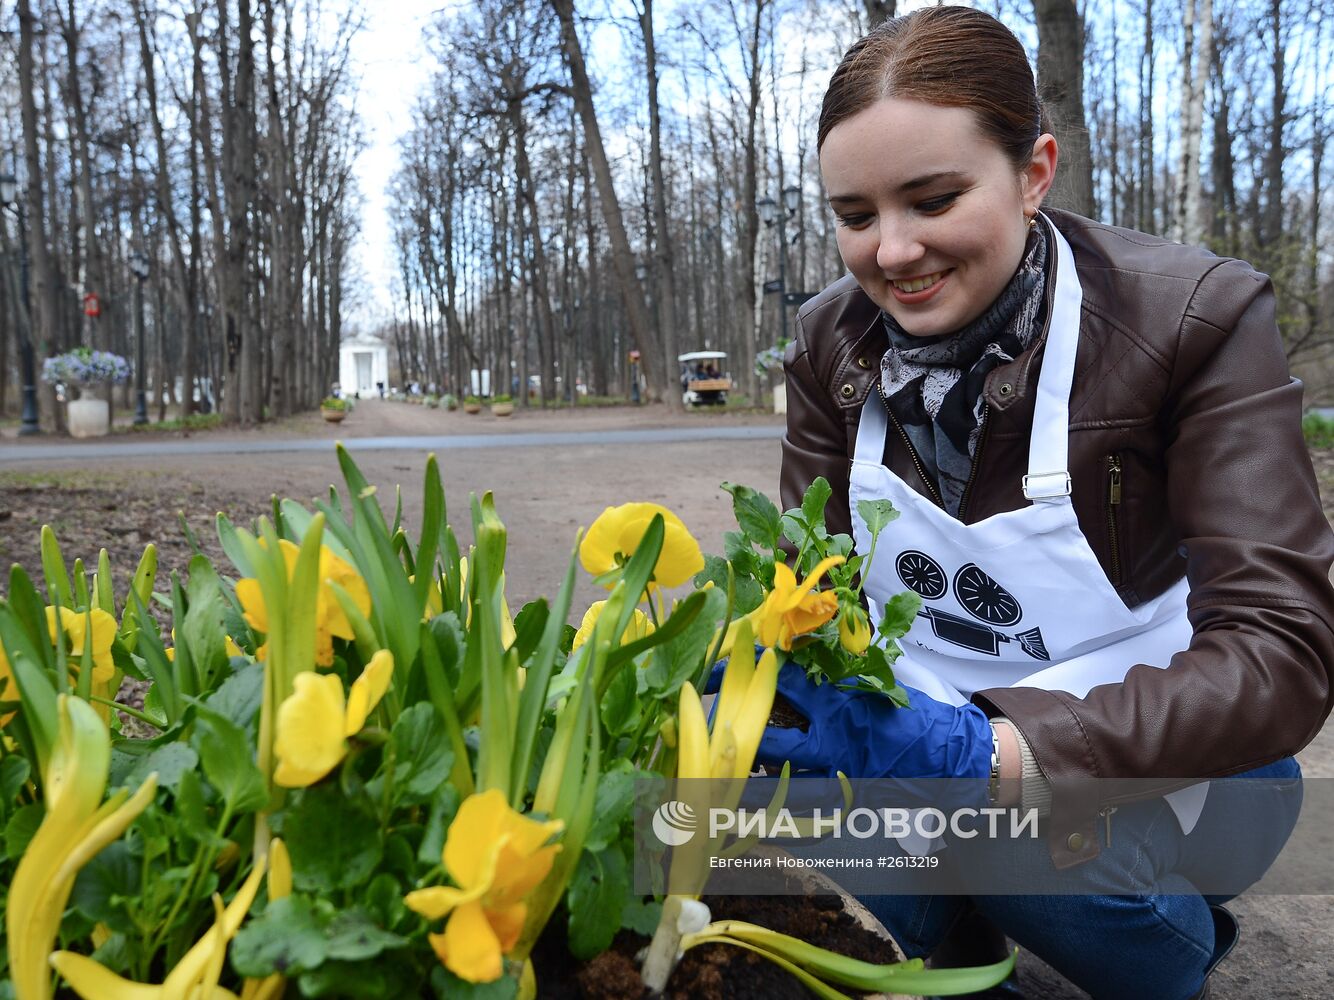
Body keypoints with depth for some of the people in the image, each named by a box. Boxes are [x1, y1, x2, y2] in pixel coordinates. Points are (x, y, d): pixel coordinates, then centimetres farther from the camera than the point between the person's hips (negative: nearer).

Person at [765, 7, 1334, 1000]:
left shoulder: (1197, 320, -18)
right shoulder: (829, 342, -7)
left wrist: (984, 753, -39)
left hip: (1155, 762, -2)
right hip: (926, 733, 3)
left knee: (1024, 821, -33)